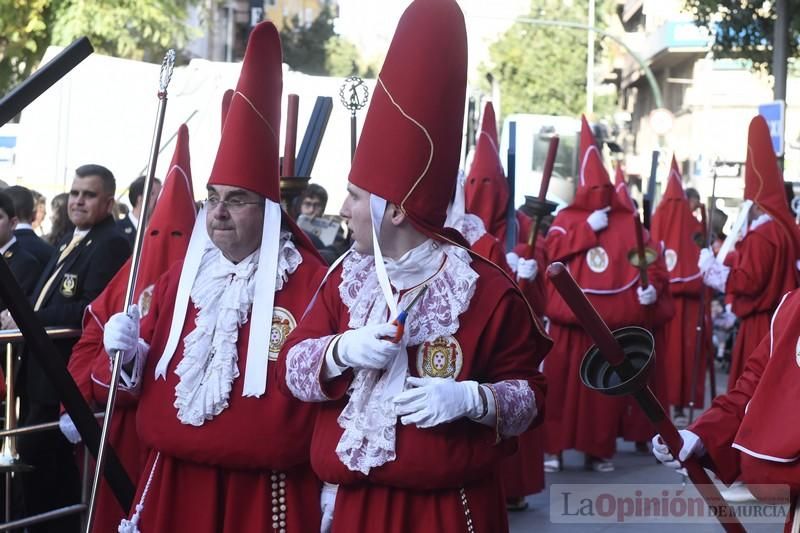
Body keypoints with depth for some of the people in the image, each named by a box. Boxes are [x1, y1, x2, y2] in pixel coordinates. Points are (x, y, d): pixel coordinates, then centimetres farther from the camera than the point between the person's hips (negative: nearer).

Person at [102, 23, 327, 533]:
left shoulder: (310, 282, -10)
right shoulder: (180, 277, 9)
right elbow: (143, 376, 16)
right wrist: (129, 351, -6)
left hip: (266, 491, -5)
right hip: (172, 484, 5)